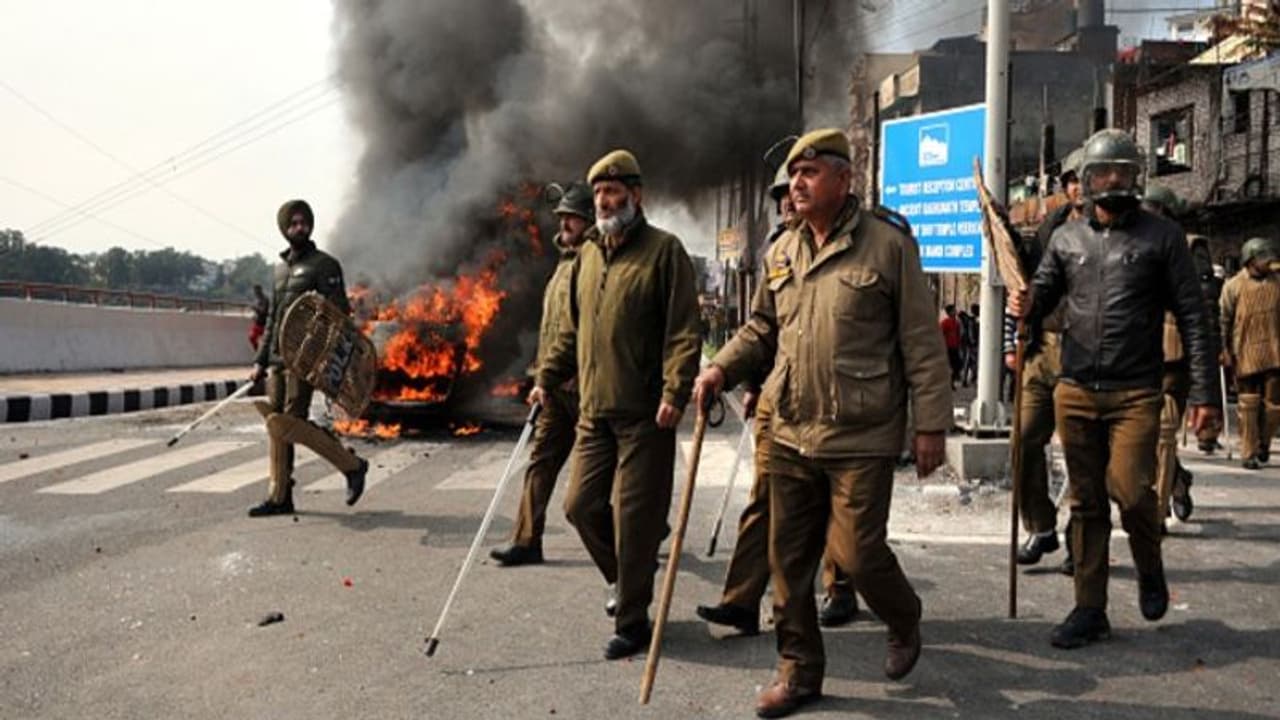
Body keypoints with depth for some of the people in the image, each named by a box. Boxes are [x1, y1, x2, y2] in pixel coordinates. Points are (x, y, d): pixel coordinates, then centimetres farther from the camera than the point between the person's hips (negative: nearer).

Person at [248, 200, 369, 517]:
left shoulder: (324, 265, -2)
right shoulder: (281, 268, 20)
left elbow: (339, 315, -9)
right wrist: (260, 361, 17)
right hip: (277, 360, 7)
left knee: (290, 424, -14)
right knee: (275, 426, 5)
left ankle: (352, 465, 0)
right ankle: (279, 496, 12)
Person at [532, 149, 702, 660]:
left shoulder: (664, 250, -5)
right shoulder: (588, 254, 16)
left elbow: (683, 331, -12)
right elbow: (571, 327, 22)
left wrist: (675, 392, -21)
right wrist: (547, 378, 14)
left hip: (644, 412, -7)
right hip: (594, 411, 7)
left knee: (634, 517, -2)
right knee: (581, 505, 9)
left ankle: (632, 621, 12)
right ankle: (627, 584, 33)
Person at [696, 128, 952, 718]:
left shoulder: (888, 243, -7)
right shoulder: (780, 252, 10)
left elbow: (921, 341, -7)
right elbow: (761, 329, 19)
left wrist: (931, 424, -9)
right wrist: (722, 367, 1)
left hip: (862, 437, -5)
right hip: (790, 433, 6)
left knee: (857, 551, -2)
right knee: (789, 558, 10)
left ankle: (905, 624, 32)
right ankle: (799, 670, 27)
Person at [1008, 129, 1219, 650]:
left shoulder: (1161, 237, 2)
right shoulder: (1066, 239, 11)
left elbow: (1191, 316, 1)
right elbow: (1044, 295, 15)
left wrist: (1203, 391, -5)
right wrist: (1026, 307, -11)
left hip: (1135, 393, -3)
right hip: (1075, 391, 3)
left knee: (1129, 490, -13)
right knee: (1086, 502, 7)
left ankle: (1150, 572, 19)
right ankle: (1089, 609, 17)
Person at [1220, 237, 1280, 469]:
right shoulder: (1233, 286, 0)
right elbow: (1224, 320, 0)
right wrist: (1225, 350, -5)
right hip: (1245, 354, -3)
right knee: (1249, 405, 0)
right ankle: (1249, 453, 7)